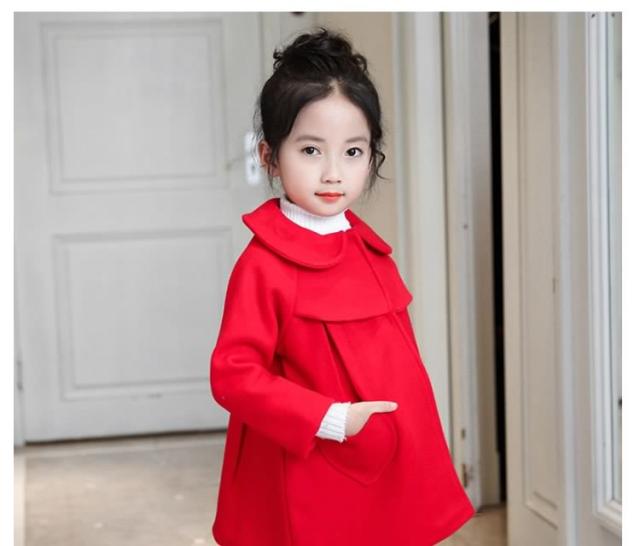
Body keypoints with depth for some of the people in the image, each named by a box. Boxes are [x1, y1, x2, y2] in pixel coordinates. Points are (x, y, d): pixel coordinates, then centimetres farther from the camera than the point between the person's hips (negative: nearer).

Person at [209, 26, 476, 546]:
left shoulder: (368, 249, 5)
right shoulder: (263, 264, -16)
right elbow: (233, 375, -18)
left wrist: (417, 436, 14)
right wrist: (333, 420, -22)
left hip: (387, 475, 6)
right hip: (308, 494, -6)